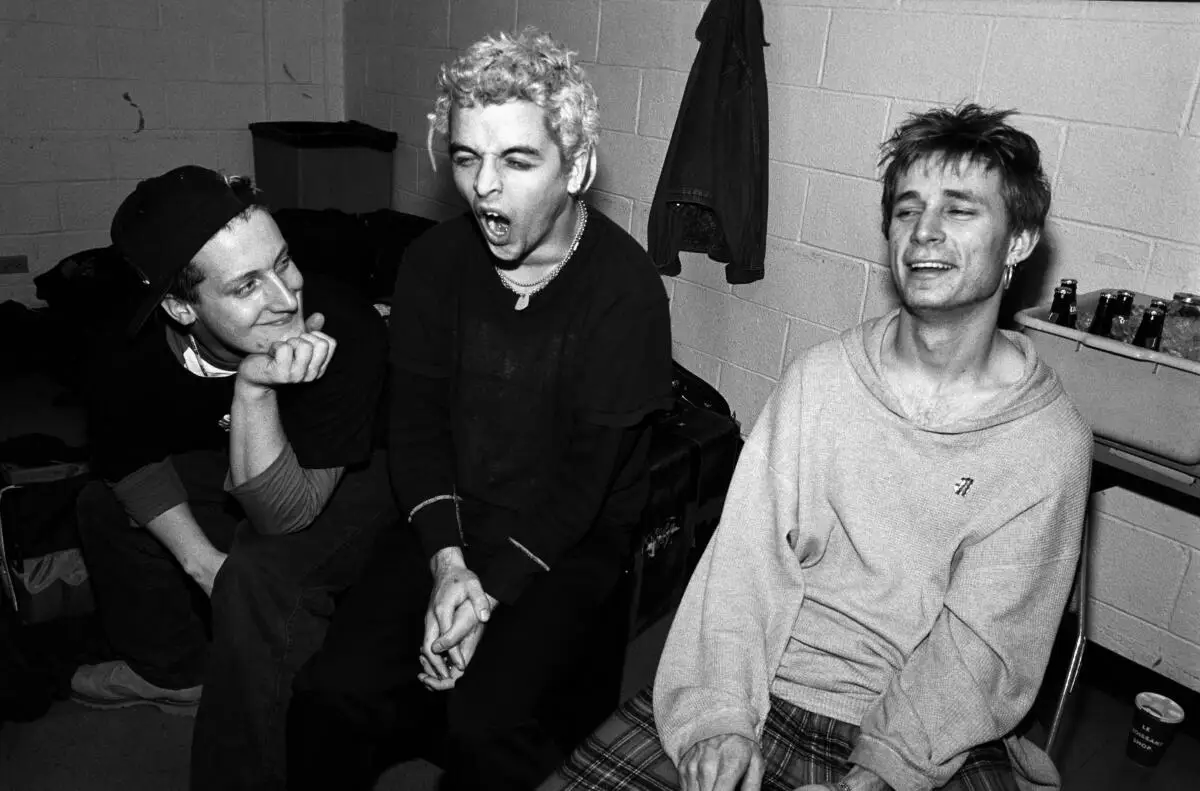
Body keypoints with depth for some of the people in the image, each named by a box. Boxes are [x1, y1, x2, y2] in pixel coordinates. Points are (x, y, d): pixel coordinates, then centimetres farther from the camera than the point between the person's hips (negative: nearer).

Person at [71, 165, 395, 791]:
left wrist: (254, 389, -47)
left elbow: (284, 517, -34)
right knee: (105, 503, 3)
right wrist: (202, 560, -13)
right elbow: (133, 458, -1)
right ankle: (173, 670, 28)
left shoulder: (346, 335, -38)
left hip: (359, 477, -6)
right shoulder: (133, 351, -22)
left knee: (261, 575, -31)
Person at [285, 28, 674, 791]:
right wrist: (447, 562, -14)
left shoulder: (625, 288, -15)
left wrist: (490, 593, -19)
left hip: (568, 542, -3)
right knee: (333, 690, -13)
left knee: (485, 720, -23)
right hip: (447, 523, 4)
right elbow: (415, 422, -1)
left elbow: (586, 476, -15)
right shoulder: (435, 261, -1)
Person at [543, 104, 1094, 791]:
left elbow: (980, 648, -9)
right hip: (764, 687, 1)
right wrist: (719, 715, -17)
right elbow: (749, 553, -5)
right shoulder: (818, 377, 1)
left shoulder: (1049, 443, -4)